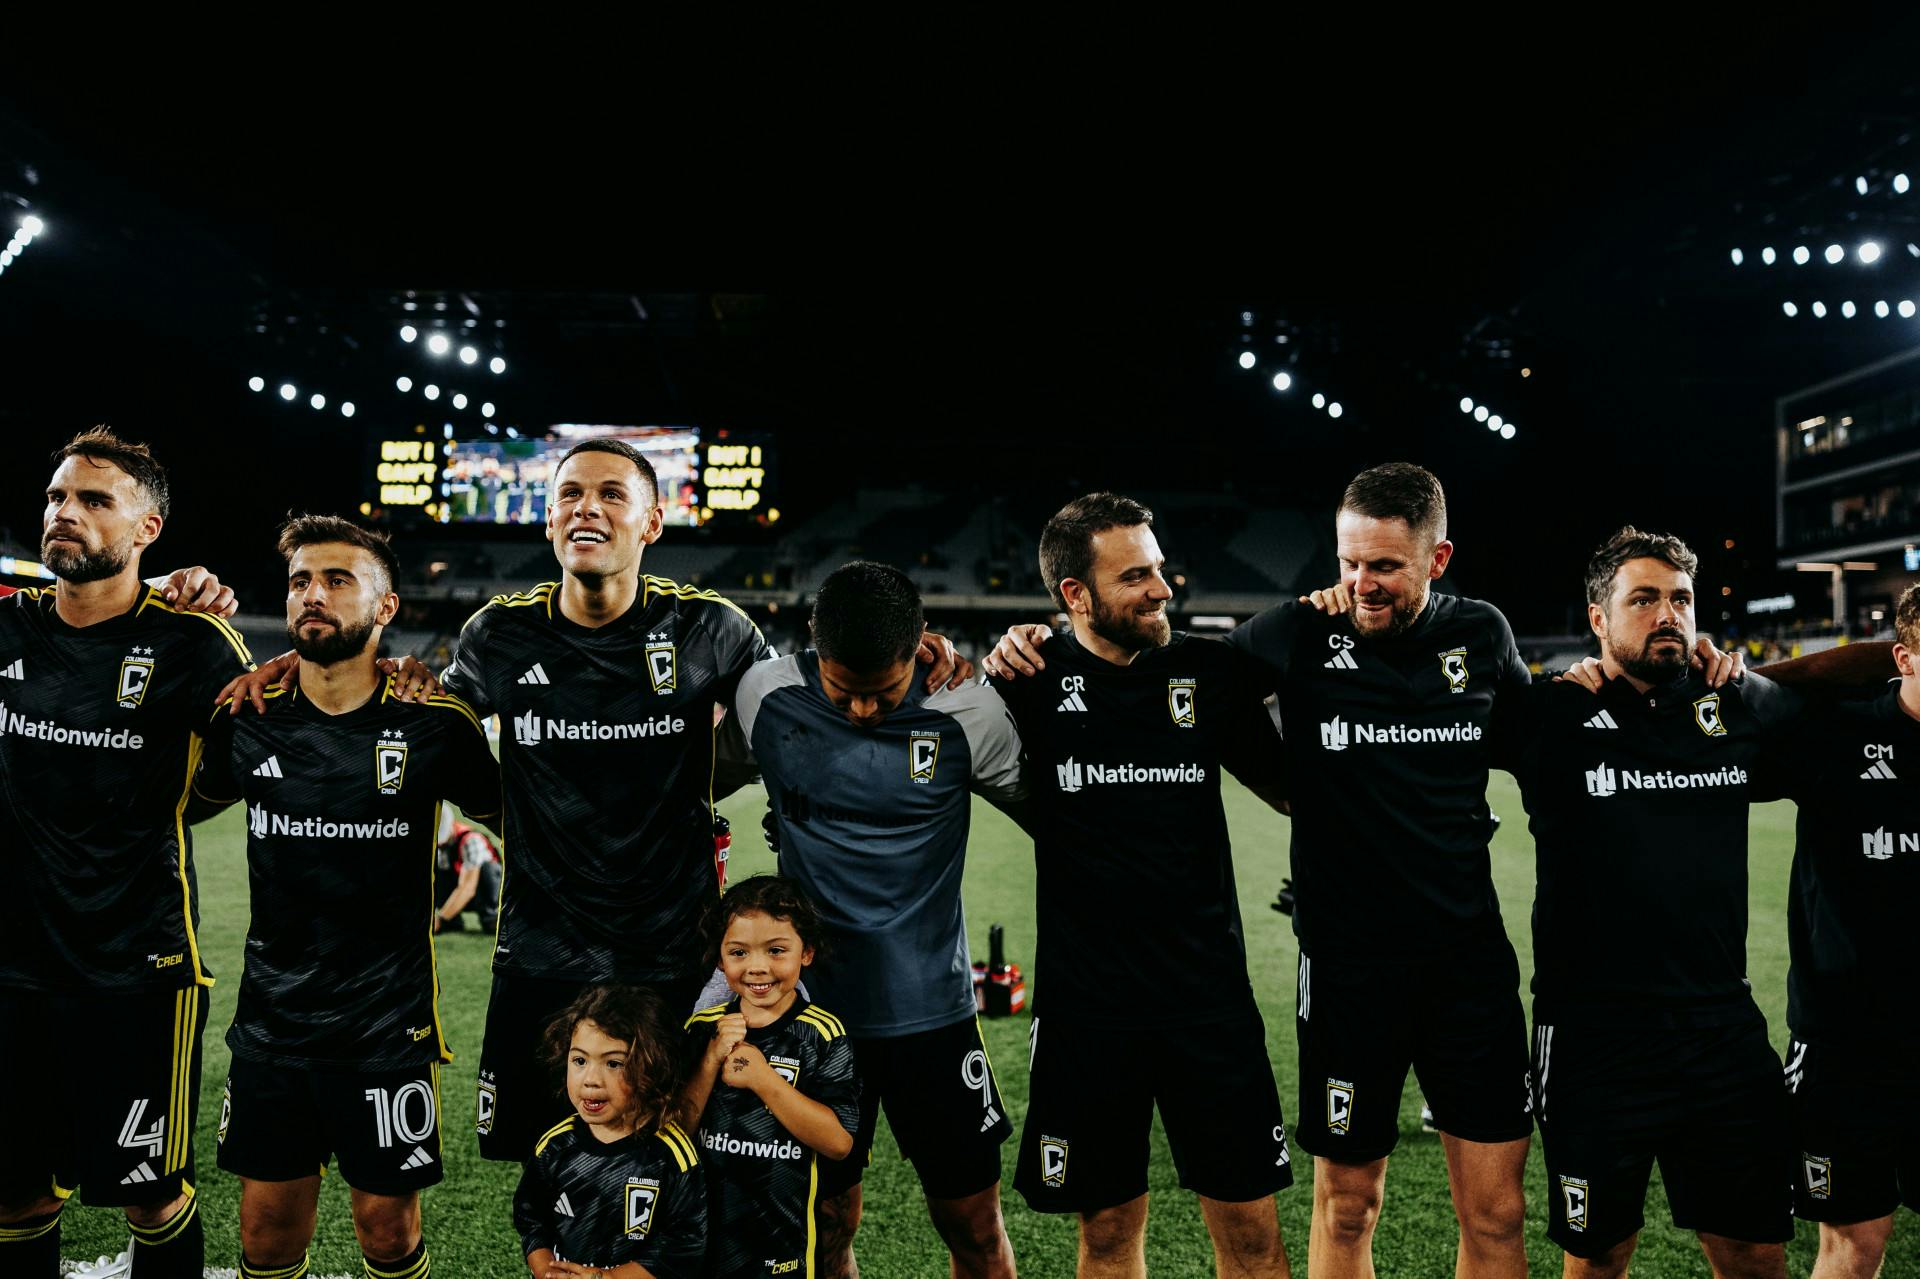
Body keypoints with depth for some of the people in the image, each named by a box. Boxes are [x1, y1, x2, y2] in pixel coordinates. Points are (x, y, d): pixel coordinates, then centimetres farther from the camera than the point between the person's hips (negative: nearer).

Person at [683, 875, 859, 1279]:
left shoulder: (822, 1034, -11)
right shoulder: (701, 1029, -1)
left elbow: (838, 1143, -18)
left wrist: (762, 1078, -24)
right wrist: (711, 1061, -18)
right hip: (703, 1227, 3)